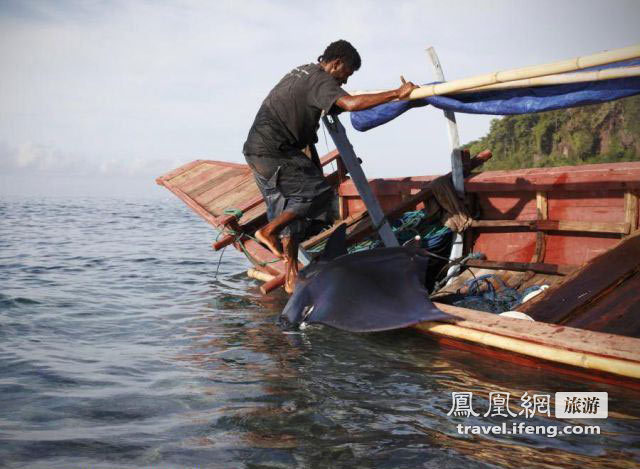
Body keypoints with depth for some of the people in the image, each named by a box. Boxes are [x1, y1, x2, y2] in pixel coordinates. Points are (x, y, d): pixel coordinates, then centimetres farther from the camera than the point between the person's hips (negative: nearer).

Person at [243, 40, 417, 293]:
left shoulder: (301, 71, 21)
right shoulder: (320, 80, -11)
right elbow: (351, 103, -28)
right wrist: (397, 93, -25)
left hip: (257, 150, 10)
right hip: (272, 151, -10)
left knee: (289, 209, 11)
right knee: (319, 192, -9)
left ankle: (292, 279, 12)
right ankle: (269, 231, -5)